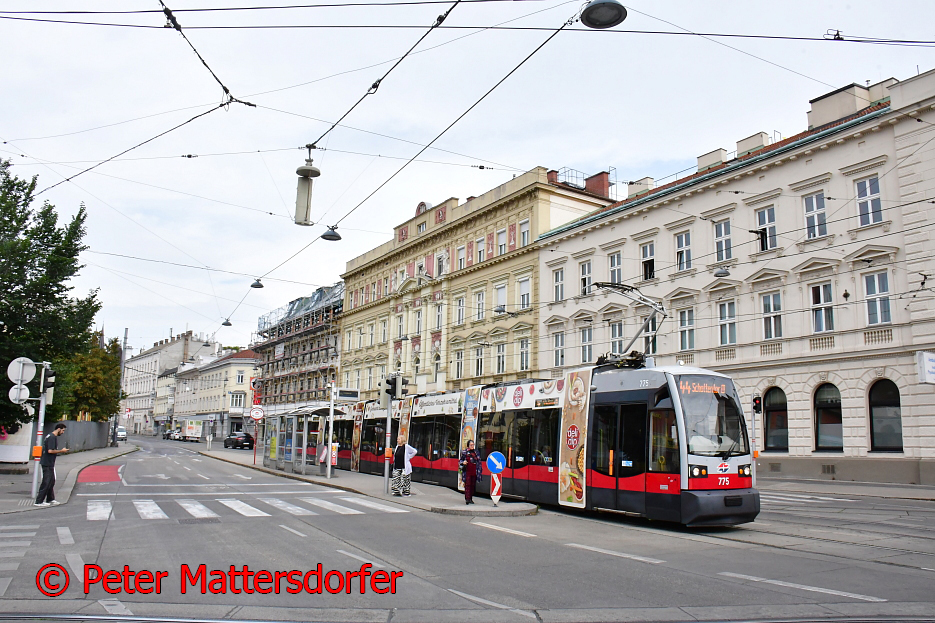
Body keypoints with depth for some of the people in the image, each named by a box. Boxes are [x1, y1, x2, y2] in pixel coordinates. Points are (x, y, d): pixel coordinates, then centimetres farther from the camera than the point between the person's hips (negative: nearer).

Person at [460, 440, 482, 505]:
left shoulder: (476, 452, 11)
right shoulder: (464, 452, 1)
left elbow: (479, 461, 17)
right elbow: (461, 460, 8)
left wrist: (478, 471, 9)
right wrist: (463, 462, -15)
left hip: (474, 472, 4)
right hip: (467, 472, -4)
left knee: (472, 485, 7)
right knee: (467, 485, -8)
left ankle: (470, 499, 15)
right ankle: (467, 499, -8)